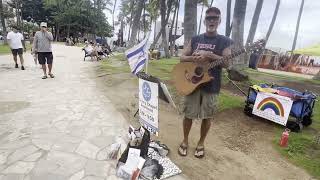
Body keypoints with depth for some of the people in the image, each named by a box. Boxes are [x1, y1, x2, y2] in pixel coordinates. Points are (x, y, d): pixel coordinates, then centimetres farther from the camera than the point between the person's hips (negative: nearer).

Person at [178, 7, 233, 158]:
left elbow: (227, 63, -9)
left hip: (211, 86, -1)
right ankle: (185, 141, 28)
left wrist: (209, 55, -22)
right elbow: (182, 58, 7)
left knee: (207, 117, 9)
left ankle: (201, 143, 30)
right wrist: (193, 58, -14)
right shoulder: (195, 39, 10)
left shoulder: (224, 41, 2)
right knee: (188, 114, 7)